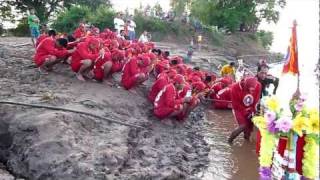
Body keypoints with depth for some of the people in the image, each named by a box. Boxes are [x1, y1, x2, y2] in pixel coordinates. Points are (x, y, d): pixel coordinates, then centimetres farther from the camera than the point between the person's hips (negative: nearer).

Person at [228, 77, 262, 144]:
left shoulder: (258, 85, -23)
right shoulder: (235, 88, -31)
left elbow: (256, 99, -4)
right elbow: (235, 104, -18)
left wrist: (253, 110, -8)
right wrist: (245, 111, -15)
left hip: (250, 109, 4)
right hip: (239, 109, -4)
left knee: (250, 126, 3)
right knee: (243, 126, -16)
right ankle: (230, 139, 5)